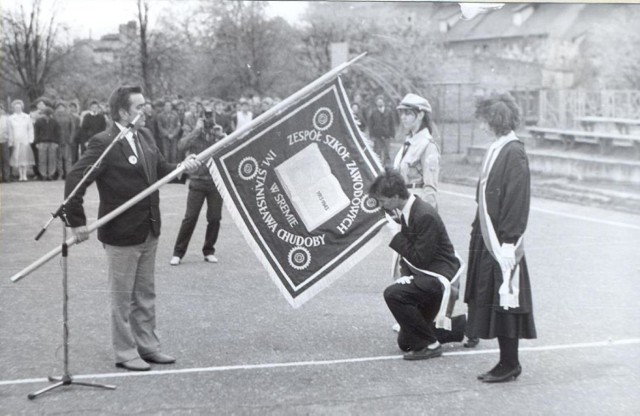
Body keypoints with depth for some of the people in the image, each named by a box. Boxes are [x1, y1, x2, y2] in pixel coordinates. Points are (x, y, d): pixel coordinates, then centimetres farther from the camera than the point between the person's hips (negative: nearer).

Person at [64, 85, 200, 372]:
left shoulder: (144, 136, 4)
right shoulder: (103, 143, -18)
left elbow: (159, 168, 14)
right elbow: (75, 179, -20)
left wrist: (182, 167, -6)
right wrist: (77, 222, -19)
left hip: (149, 232, 7)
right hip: (121, 234, -7)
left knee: (145, 294, 18)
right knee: (122, 297, 7)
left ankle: (147, 347, 30)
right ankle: (125, 353, 20)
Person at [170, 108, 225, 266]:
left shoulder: (218, 136, 6)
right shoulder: (194, 136, 1)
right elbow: (182, 146, -19)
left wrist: (221, 136, -13)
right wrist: (197, 129, -17)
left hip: (216, 182, 2)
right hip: (197, 182, -2)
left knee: (215, 218, 6)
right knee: (190, 217, -4)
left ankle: (209, 251, 21)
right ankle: (178, 252, 4)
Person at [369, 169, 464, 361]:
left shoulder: (425, 215, -25)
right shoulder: (405, 212, 2)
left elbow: (420, 258, -25)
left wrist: (397, 236, -19)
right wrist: (405, 273, -8)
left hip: (438, 278, -9)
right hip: (423, 275, 9)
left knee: (393, 294, -32)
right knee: (405, 342, 13)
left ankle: (429, 345, -16)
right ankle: (462, 326, 31)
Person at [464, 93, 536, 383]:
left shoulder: (513, 153, -15)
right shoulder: (497, 149, 12)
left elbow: (517, 199, -19)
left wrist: (508, 237, -20)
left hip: (501, 241, -9)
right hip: (488, 239, 9)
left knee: (504, 303, -1)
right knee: (491, 301, 13)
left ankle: (509, 365, 10)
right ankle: (508, 363, 22)